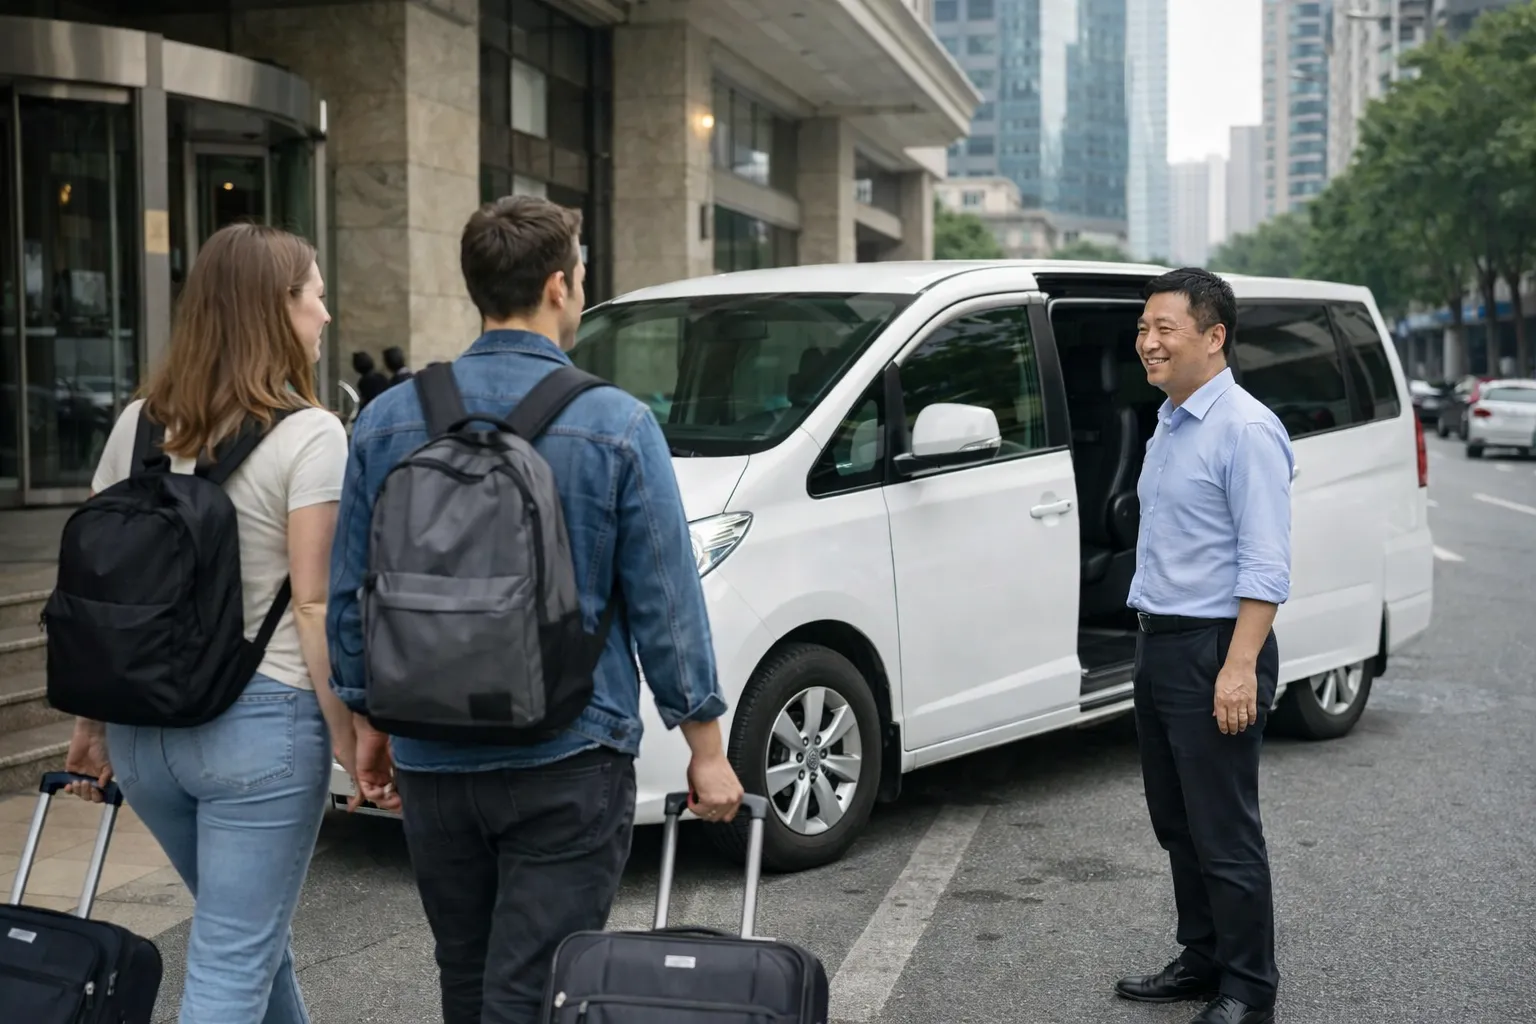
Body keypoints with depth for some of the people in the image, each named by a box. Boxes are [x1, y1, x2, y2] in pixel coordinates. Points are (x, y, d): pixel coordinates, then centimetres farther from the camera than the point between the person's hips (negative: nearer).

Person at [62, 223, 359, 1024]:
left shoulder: (137, 425, 7)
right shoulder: (309, 435, -11)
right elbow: (312, 606, -15)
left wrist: (94, 724, 16)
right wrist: (349, 739, -9)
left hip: (145, 726, 7)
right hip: (262, 722, -7)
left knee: (253, 935, 24)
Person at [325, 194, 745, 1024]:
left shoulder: (387, 420, 1)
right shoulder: (616, 426, -9)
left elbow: (350, 595, 6)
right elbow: (664, 602, -8)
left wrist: (366, 723, 18)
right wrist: (706, 748, 1)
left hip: (433, 760, 4)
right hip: (567, 763, -4)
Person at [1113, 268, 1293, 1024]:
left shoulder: (1245, 430, -14)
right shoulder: (1169, 423, 14)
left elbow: (1266, 563, -19)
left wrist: (1240, 667, -25)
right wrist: (1153, 641, 17)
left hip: (1213, 651, -9)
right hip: (1159, 646, 9)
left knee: (1225, 833, -1)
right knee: (1177, 825, 16)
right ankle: (1201, 961, 29)